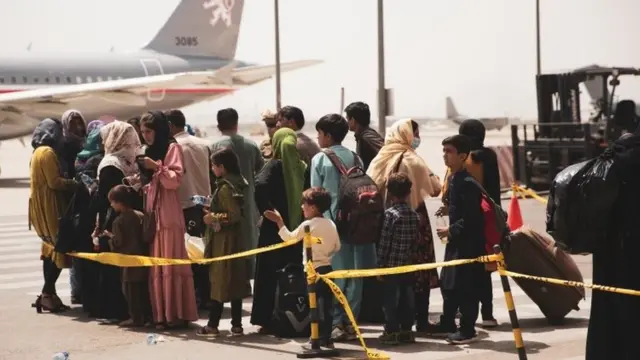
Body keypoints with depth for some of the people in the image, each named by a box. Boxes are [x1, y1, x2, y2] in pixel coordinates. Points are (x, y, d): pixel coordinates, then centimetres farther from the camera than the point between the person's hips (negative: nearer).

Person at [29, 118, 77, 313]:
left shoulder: (38, 152, 17)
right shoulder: (48, 152, -14)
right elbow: (54, 182, -19)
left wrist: (68, 181, 8)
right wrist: (74, 183, -9)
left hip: (42, 207, 10)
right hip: (50, 208, -10)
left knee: (51, 249, 13)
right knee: (60, 248, -8)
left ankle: (48, 294, 13)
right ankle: (48, 294, -10)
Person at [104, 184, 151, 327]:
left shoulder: (119, 221, -12)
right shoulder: (141, 216, 6)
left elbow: (118, 242, -11)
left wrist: (110, 236, 8)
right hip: (144, 255, 7)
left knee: (131, 289, 1)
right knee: (143, 288, 12)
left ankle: (136, 317, 2)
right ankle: (146, 314, 16)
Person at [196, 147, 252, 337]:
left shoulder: (225, 188, -17)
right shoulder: (235, 184, 10)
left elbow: (234, 215, -23)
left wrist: (213, 218, -12)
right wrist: (214, 215, 13)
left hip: (224, 241, -9)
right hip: (234, 239, 9)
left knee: (219, 282, -3)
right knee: (235, 282, 9)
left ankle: (213, 325, 3)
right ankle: (236, 325, 12)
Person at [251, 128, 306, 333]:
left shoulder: (274, 165, -9)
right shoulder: (301, 166, 4)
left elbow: (260, 185, -26)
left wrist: (267, 212, -17)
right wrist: (301, 215, 10)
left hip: (274, 230, -4)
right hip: (297, 228, 4)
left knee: (270, 274, 3)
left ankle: (268, 320, 3)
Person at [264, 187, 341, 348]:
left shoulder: (307, 225, -11)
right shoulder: (331, 224, 6)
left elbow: (289, 238, -2)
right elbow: (337, 247, 11)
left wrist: (279, 222, 7)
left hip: (314, 270, -6)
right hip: (327, 268, 6)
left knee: (315, 305, 0)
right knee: (326, 305, 9)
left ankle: (321, 338, -1)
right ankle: (326, 338, 11)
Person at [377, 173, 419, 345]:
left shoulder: (390, 214, -12)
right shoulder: (414, 214, 6)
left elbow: (384, 242, -13)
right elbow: (416, 239, 10)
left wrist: (380, 265, -8)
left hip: (391, 265, -6)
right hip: (408, 265, 6)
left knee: (391, 299, -1)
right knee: (406, 299, 10)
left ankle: (392, 331, 0)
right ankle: (406, 330, 15)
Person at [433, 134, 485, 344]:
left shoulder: (468, 182, -18)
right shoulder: (452, 178, 11)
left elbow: (470, 217, -22)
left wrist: (450, 231, -16)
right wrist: (450, 232, 11)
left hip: (468, 242, -10)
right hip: (456, 240, 10)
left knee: (466, 287, -4)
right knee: (448, 284, 15)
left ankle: (467, 330, 3)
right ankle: (447, 324, 27)